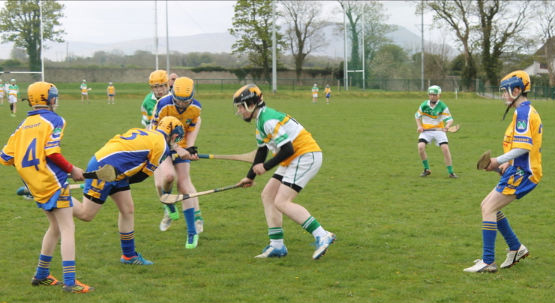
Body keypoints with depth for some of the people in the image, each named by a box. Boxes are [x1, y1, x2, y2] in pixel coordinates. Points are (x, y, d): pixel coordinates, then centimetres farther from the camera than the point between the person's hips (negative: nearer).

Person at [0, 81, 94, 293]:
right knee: (67, 229, -6)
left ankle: (41, 275, 28)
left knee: (55, 227, 22)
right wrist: (72, 170, -6)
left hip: (35, 186, 7)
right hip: (52, 182, -7)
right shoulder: (54, 120, -6)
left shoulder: (24, 125, 12)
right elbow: (51, 152, -17)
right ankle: (70, 282, -13)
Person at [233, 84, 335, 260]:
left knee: (282, 202, -17)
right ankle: (277, 246, 12)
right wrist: (250, 177, 31)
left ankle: (322, 236, -18)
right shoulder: (260, 121, 15)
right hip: (294, 160, 11)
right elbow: (262, 151, 26)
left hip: (306, 157, -11)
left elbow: (287, 150, -23)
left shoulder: (269, 121, -19)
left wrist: (266, 167, -13)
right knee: (268, 195, 10)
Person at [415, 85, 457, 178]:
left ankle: (450, 172, -5)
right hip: (426, 130, 1)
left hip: (439, 130, -1)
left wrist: (447, 125, -33)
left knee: (445, 148, -16)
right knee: (421, 147, -20)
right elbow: (417, 115, 13)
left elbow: (449, 119, -11)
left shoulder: (443, 106, -8)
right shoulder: (424, 105, -2)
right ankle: (426, 169, -1)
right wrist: (419, 126, -3)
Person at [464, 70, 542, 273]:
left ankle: (488, 262, -12)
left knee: (489, 208, -12)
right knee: (487, 205, 15)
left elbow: (524, 146, -22)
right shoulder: (528, 111, 18)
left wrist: (498, 161, -17)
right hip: (519, 171, 10)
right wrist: (507, 164, 16)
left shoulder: (523, 112, -14)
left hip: (522, 173, -10)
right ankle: (516, 248, 20)